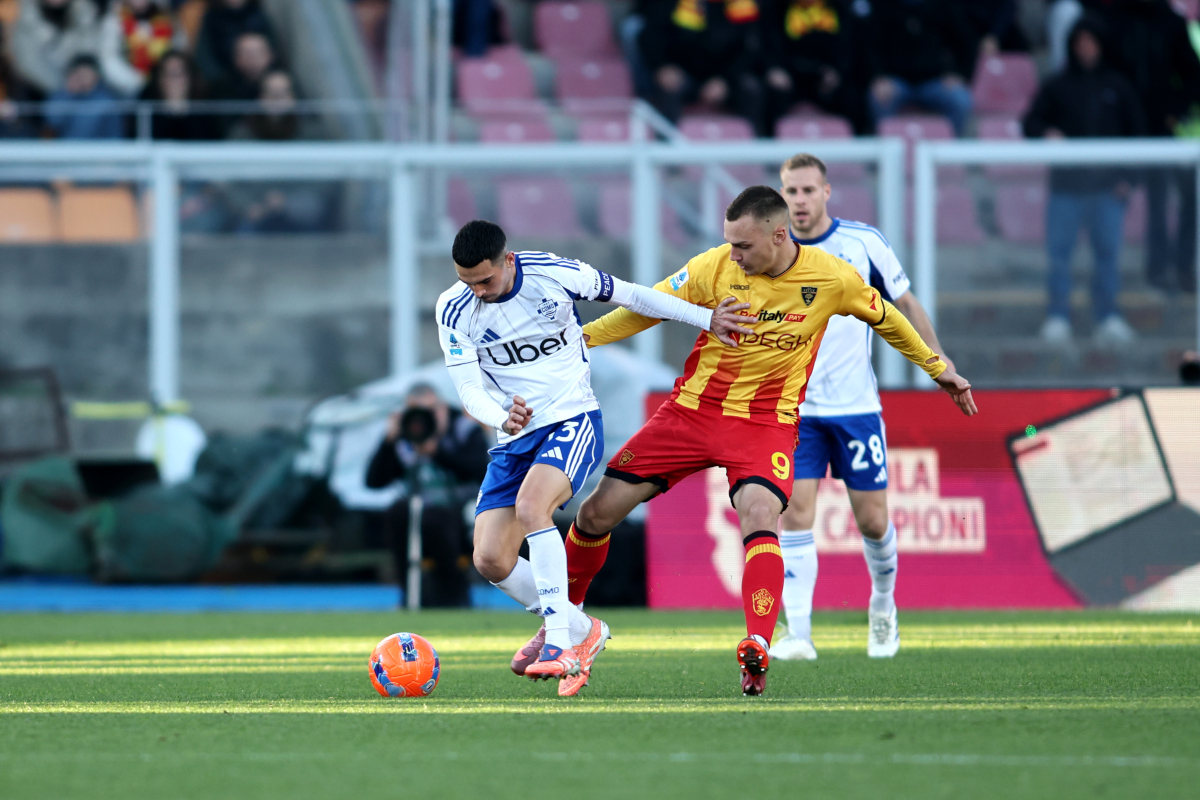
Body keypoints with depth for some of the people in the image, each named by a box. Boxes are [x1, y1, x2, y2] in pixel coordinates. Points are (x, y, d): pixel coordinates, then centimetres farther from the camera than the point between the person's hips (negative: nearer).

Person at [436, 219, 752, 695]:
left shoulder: (555, 275, -12)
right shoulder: (454, 309, -7)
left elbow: (629, 296, 3)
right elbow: (470, 391, -9)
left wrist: (707, 319, 9)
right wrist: (503, 418, -32)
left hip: (572, 420, -4)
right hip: (514, 439, 4)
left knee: (530, 505, -33)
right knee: (490, 560, -9)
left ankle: (559, 642, -33)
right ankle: (579, 629, 13)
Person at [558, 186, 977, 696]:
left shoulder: (831, 278, -10)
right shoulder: (714, 268, -10)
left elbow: (884, 318, 9)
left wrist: (937, 369, 18)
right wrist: (579, 337, -5)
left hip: (766, 421, -2)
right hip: (693, 407, 2)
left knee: (760, 515, -32)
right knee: (599, 510, -2)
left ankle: (757, 649, -38)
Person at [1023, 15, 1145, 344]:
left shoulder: (1118, 87, 9)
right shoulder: (1057, 87, 6)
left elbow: (1135, 131, 12)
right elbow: (1031, 122, 8)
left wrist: (1127, 177, 3)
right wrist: (1046, 133, -15)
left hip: (1109, 184, 1)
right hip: (1067, 184, -1)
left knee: (1108, 251, -1)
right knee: (1059, 252, -5)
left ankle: (1107, 317, 6)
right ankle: (1057, 318, 0)